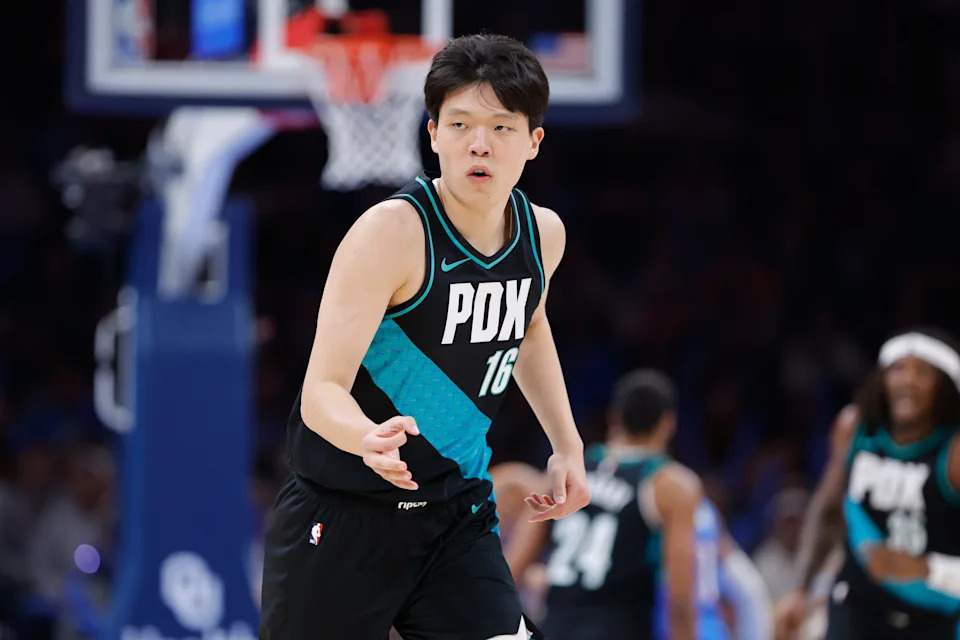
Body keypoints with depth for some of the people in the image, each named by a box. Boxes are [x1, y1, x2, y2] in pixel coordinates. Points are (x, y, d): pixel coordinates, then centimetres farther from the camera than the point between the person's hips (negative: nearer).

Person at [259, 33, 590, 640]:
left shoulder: (542, 233, 0)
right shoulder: (392, 231, -20)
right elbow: (323, 390, -26)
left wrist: (567, 442, 21)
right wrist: (368, 441, -47)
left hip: (457, 514, 5)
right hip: (343, 515, -5)